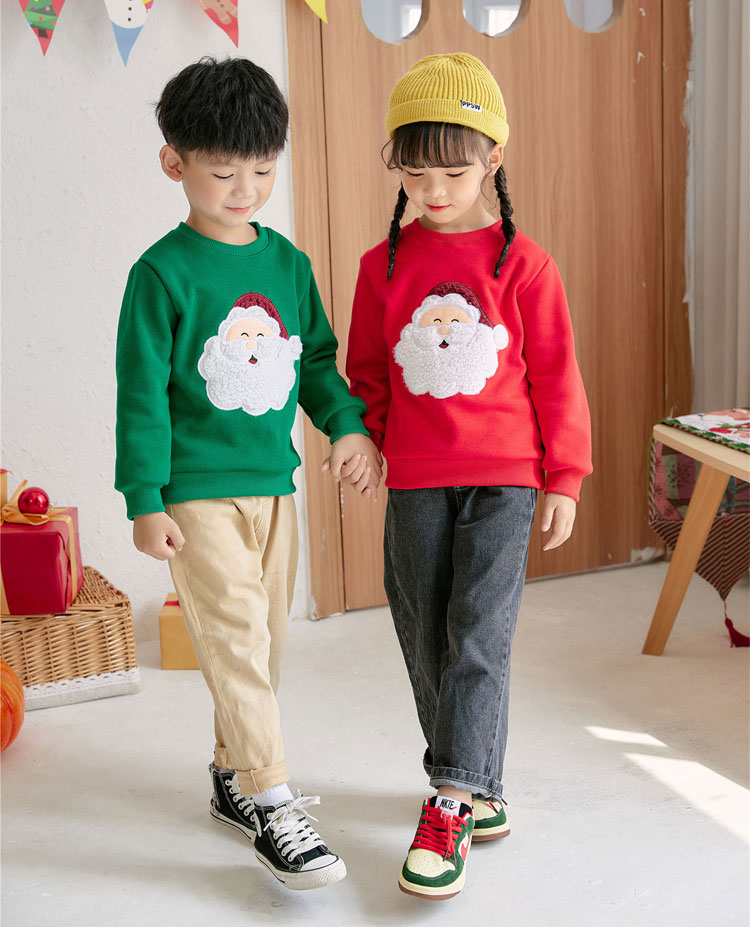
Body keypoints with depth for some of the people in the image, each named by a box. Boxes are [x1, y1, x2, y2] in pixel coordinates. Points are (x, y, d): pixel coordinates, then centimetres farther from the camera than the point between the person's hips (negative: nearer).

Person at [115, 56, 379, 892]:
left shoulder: (288, 262, 7)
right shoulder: (163, 272, -9)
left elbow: (317, 358, 16)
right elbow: (143, 393, -9)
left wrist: (348, 423, 0)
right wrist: (144, 500, -10)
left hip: (274, 484, 6)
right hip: (198, 492, -6)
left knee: (265, 641, 14)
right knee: (236, 642, -7)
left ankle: (233, 776, 31)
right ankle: (270, 806, 1)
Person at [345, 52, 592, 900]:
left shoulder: (522, 264, -3)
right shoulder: (383, 266, 5)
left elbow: (556, 378, 0)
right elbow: (367, 373, 13)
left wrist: (563, 479, 1)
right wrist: (364, 448, 5)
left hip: (504, 478, -3)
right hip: (414, 481, 3)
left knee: (479, 636, -8)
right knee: (425, 639, 8)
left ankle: (450, 806, -3)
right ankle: (476, 782, 25)